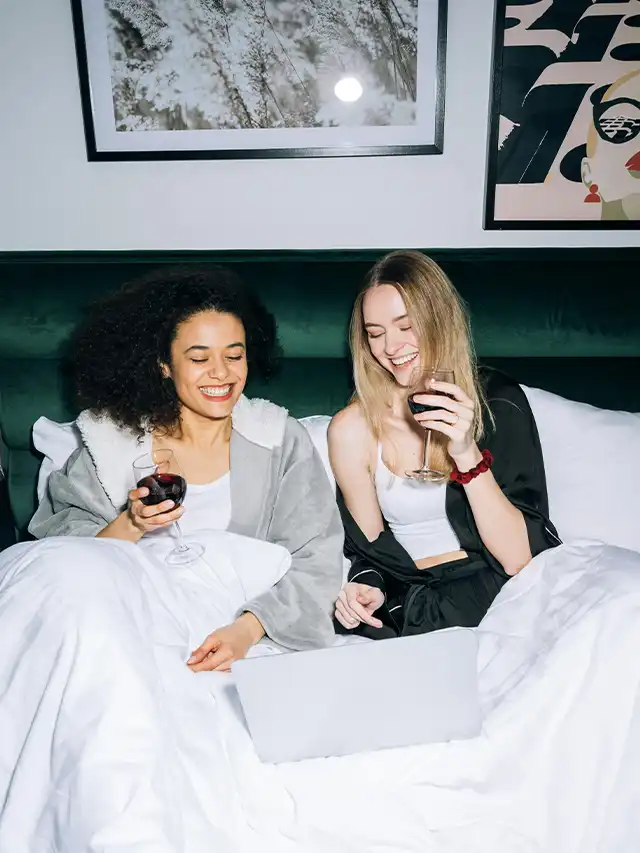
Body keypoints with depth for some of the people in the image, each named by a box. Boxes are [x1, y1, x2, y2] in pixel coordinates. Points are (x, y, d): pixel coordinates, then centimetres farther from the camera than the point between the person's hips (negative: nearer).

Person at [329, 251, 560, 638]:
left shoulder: (499, 400, -5)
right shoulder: (353, 428, -4)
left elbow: (518, 558, -11)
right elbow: (371, 547, 8)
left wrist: (468, 455, -23)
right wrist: (367, 587, -15)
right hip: (414, 602, 0)